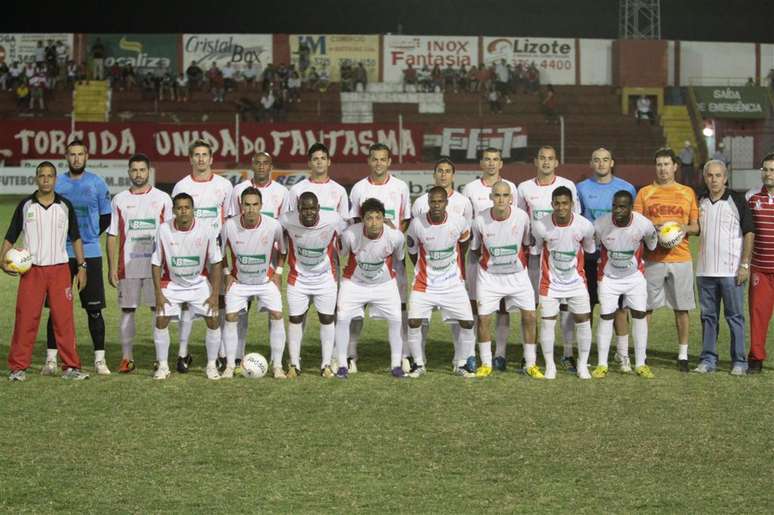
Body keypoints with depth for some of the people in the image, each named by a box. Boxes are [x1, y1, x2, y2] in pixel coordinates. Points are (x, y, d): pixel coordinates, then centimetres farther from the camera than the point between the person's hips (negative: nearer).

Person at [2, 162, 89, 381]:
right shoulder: (25, 206, 5)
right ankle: (18, 367, 5)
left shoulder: (65, 206, 7)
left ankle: (71, 367, 3)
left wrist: (81, 266, 7)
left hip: (59, 268, 1)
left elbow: (75, 238, 13)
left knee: (64, 319, -1)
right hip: (31, 270, -1)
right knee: (25, 319, -3)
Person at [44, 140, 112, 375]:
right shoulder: (56, 183, 5)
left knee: (94, 309, 1)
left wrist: (88, 236, 5)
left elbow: (106, 217, 9)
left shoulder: (97, 183, 3)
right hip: (61, 253, 1)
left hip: (90, 253, -1)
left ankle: (99, 359, 8)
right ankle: (51, 359, 9)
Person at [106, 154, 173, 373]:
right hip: (127, 267, 1)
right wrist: (111, 269, 1)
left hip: (156, 265, -1)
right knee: (127, 310, 2)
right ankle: (127, 358, 8)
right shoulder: (119, 200, 7)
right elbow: (112, 236, 7)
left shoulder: (162, 199, 5)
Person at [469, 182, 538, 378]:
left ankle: (531, 364, 10)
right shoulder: (480, 219, -16)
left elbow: (527, 244, 4)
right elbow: (474, 249, 2)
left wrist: (519, 261, 8)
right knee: (483, 318, -3)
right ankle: (486, 364, 13)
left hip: (518, 275, 1)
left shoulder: (522, 216, -15)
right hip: (489, 275, -1)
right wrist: (486, 262, 3)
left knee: (529, 316, -3)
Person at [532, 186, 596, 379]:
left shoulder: (585, 226, -16)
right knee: (547, 322, -3)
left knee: (583, 321, 0)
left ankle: (583, 365, 16)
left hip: (577, 281, 1)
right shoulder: (541, 226, -19)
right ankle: (549, 365, 13)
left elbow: (590, 250, 3)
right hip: (550, 282, -1)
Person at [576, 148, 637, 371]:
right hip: (589, 255, 1)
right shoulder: (582, 189, 6)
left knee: (620, 304, -2)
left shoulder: (626, 189, 5)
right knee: (587, 304, 4)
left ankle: (622, 354, 5)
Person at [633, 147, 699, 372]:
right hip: (652, 259, -1)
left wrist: (685, 228, -9)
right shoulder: (644, 193, 7)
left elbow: (696, 227, 13)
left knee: (682, 308, 4)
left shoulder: (687, 193, 11)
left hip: (680, 258, 1)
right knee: (645, 307, 0)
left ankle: (683, 355, 13)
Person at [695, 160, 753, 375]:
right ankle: (708, 360, 15)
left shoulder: (737, 200, -3)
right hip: (705, 269, 4)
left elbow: (749, 233, -4)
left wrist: (745, 265, -10)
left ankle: (739, 361, 5)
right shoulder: (700, 201, 10)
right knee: (708, 316, 9)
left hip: (731, 271, -4)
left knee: (735, 316, 0)